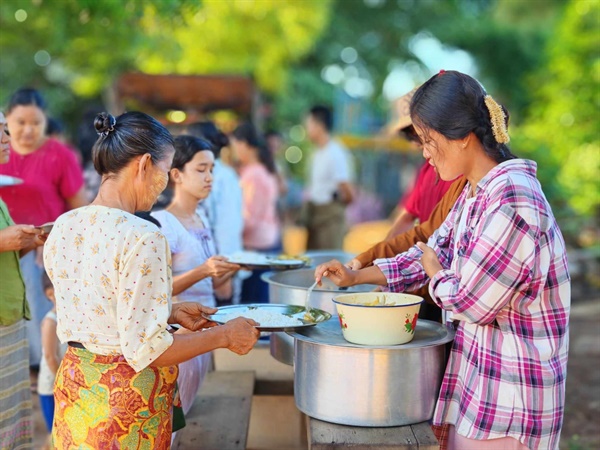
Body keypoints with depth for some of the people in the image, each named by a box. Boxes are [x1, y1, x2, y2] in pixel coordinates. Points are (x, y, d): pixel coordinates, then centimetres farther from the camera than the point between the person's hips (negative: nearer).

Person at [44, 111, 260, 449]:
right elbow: (145, 350, -23)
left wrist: (170, 312, 14)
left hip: (74, 384, 7)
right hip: (125, 397, -7)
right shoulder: (142, 238, -23)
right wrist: (224, 336, -11)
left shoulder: (63, 227, 1)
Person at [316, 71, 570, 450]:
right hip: (475, 374, 9)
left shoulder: (511, 198, -24)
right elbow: (435, 253, 17)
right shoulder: (474, 193, 7)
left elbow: (470, 302, -22)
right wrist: (356, 276, 10)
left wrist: (433, 270, -1)